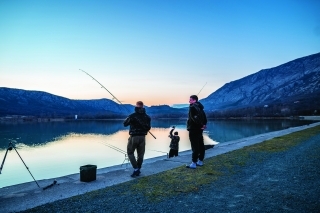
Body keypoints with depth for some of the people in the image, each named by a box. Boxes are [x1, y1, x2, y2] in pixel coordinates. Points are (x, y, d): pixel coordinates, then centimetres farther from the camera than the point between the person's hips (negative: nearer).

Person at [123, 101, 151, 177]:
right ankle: (138, 170, 20)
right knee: (140, 154, 13)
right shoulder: (147, 117, 1)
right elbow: (148, 128, 7)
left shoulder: (132, 116, -11)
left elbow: (125, 124, 1)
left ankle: (136, 169, -1)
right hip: (142, 137, 4)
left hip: (133, 137, -4)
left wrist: (128, 119, 18)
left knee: (130, 153, 10)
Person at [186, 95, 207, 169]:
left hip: (193, 129, -9)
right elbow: (204, 117, 14)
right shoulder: (200, 107, 14)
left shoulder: (192, 107, -13)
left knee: (195, 146, -8)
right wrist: (204, 124, 5)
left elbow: (194, 118, -23)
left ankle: (194, 163, -5)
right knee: (200, 145, 13)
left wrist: (201, 125, -16)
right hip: (199, 129, 9)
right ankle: (200, 161, 23)